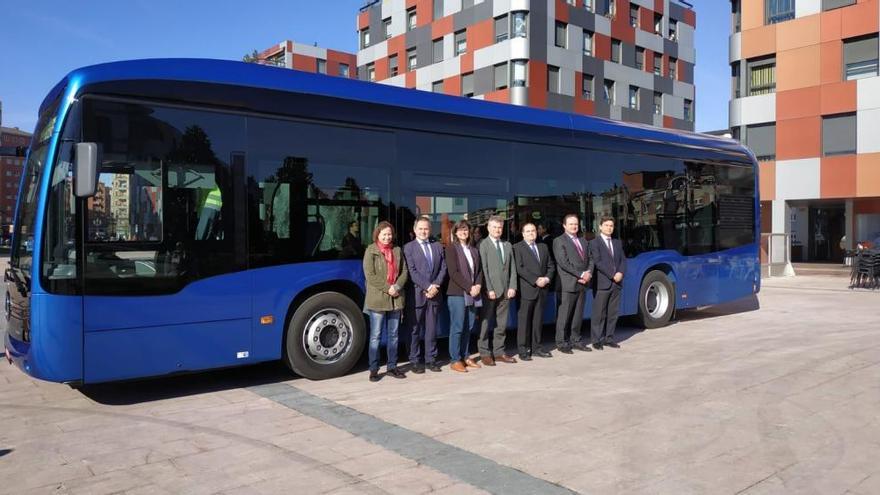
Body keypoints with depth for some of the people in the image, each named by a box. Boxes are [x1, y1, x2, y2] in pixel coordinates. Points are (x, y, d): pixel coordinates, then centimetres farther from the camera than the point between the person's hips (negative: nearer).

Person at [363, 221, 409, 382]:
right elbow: (370, 275, -10)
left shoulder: (397, 250, 12)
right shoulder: (371, 251, -2)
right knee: (375, 335, -1)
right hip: (377, 299, -5)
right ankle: (373, 369, 6)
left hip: (396, 299, 5)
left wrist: (397, 287, -9)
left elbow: (404, 272, 8)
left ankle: (392, 366, 21)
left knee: (393, 335, 12)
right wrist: (387, 288, -15)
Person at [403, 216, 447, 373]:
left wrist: (435, 286, -6)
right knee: (415, 329, 2)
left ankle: (431, 359, 15)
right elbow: (412, 271, -8)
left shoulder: (437, 247, 15)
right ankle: (414, 361, 9)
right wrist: (427, 287, -14)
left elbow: (443, 268, 8)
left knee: (432, 329, 8)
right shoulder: (408, 247, 0)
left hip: (434, 294, 4)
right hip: (417, 294, -4)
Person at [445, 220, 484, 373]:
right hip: (457, 293, -6)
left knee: (468, 327, 8)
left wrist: (478, 285, -4)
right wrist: (469, 288, -14)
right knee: (457, 327, -3)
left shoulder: (474, 250, 17)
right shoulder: (451, 248, -2)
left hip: (472, 293, 6)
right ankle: (455, 360, 4)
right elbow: (453, 272, -10)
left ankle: (465, 357, 18)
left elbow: (479, 270, 16)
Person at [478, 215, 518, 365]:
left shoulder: (507, 245, 16)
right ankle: (485, 353, 9)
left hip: (506, 291, 5)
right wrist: (489, 289, -14)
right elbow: (483, 269, -8)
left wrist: (512, 287, 2)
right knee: (486, 323, 1)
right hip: (489, 291, -5)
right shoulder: (483, 245, -3)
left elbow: (512, 268, 13)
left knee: (501, 324, 9)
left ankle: (499, 352, 17)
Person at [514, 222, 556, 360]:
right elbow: (519, 268, -12)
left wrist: (547, 278, -4)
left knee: (538, 320, 9)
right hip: (526, 289, -5)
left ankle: (536, 347, 16)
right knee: (524, 320, -2)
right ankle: (523, 350, 3)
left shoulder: (543, 247, 18)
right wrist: (536, 280, -15)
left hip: (542, 289, 6)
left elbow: (551, 265, 15)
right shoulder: (517, 247, -2)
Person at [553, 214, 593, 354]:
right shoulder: (559, 241, -4)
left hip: (582, 284, 7)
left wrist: (588, 273, -4)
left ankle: (575, 340, 19)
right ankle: (561, 342, 4)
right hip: (567, 284, -7)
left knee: (578, 315, 11)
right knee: (564, 315, -3)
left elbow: (589, 260, 16)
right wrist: (581, 274, -14)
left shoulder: (583, 241, 19)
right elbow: (563, 263, -13)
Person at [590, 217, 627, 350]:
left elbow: (623, 260, 12)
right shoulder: (595, 243, -3)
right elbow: (598, 262, -12)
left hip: (616, 283, 6)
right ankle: (597, 340, 3)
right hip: (602, 283, -6)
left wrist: (620, 273, -7)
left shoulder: (617, 243, 18)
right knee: (599, 313, -2)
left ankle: (608, 338, 16)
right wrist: (612, 275, -15)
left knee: (613, 313, 8)